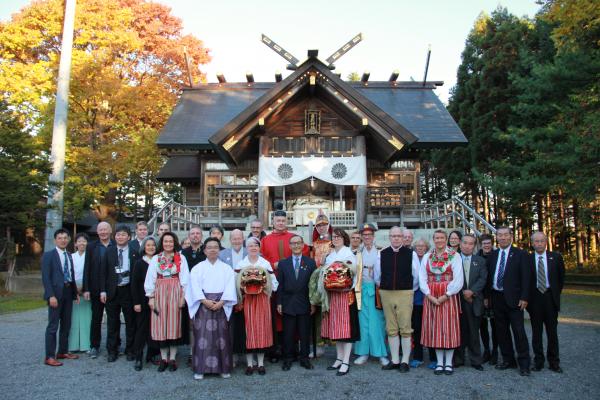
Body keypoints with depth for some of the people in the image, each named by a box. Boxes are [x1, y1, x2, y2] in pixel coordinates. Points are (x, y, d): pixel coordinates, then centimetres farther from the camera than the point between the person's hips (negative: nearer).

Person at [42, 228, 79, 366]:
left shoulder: (69, 256, 15)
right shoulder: (48, 255, -5)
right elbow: (45, 277, -12)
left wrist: (75, 292, 9)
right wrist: (51, 295, -19)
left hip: (68, 293, 7)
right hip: (56, 293, -7)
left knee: (66, 325, 12)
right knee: (53, 325, -4)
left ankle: (63, 352, 22)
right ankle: (49, 357, 1)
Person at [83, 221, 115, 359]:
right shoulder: (91, 247, 3)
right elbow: (87, 269, 1)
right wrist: (86, 289, -5)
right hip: (96, 289, 1)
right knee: (96, 319, 8)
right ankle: (94, 346, 19)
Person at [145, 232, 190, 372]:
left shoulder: (181, 258, 3)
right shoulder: (155, 259, 7)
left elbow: (184, 279, 1)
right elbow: (150, 279, 5)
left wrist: (183, 296, -6)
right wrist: (151, 297, -2)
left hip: (175, 293, -1)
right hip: (159, 293, 1)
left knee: (174, 325, 1)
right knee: (161, 325, 2)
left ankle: (172, 358, 10)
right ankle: (163, 358, 13)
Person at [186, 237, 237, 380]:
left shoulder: (226, 268, 9)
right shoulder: (197, 268, 8)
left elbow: (230, 287, -1)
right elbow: (195, 286, -2)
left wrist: (221, 302, -14)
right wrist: (205, 301, -15)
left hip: (221, 305, 0)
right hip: (203, 305, 0)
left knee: (221, 335, 0)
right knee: (202, 335, -3)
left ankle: (224, 368, 8)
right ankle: (200, 368, 4)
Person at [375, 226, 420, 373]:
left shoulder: (411, 254, -3)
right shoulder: (382, 254, 5)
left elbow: (416, 275, 3)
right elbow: (377, 276, 13)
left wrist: (410, 290, 7)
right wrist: (384, 287, 12)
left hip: (405, 293, -3)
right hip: (386, 294, 3)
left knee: (405, 329, 0)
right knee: (391, 329, 9)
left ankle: (405, 361, 11)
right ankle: (395, 360, 19)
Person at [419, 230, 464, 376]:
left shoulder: (454, 256, -1)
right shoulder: (427, 256, 8)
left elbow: (458, 279, -8)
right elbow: (422, 278, 4)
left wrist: (445, 296, -12)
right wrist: (429, 295, -8)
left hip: (448, 297, -3)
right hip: (431, 297, 3)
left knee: (449, 328, 1)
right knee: (435, 328, 4)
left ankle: (448, 362, 11)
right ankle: (439, 362, 14)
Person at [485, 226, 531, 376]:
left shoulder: (520, 254, -3)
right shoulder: (492, 256, 10)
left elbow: (526, 277, -6)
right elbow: (488, 277, 11)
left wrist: (524, 298, -12)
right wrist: (487, 296, 6)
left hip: (513, 298, -5)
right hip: (497, 298, 5)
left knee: (519, 330, -4)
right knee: (501, 331, 10)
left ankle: (524, 363, 6)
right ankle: (508, 360, 22)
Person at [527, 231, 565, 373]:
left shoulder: (556, 257, 2)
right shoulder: (527, 259, -2)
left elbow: (561, 278, 10)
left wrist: (556, 294, 8)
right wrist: (526, 296, -1)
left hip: (550, 298, 1)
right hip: (534, 298, -1)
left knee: (552, 331, 7)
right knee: (536, 331, 6)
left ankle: (554, 362, 17)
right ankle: (538, 360, 15)